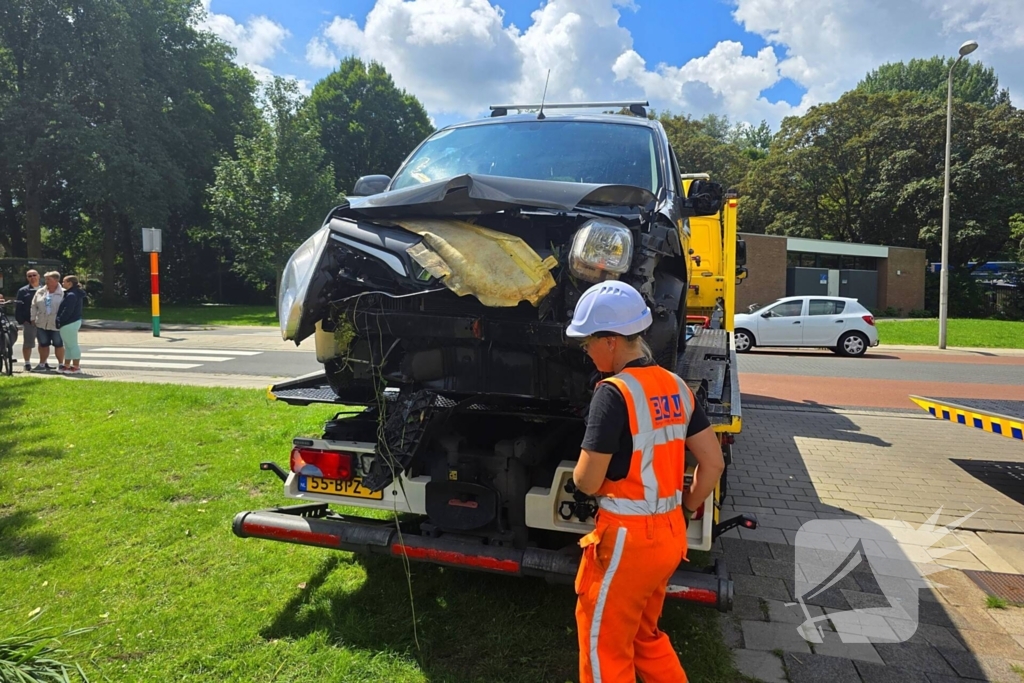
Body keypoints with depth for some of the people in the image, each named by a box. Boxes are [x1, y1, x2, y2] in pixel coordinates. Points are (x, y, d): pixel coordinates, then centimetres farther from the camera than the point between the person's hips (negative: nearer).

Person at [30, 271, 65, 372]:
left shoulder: (62, 293, -8)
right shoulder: (40, 292, 7)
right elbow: (34, 306, 13)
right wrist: (33, 318, 8)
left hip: (56, 324, -5)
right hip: (42, 324, 5)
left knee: (58, 345, 5)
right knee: (43, 344, 12)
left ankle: (61, 364, 15)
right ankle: (42, 364, 22)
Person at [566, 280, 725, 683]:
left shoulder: (614, 392, -20)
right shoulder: (675, 386, 3)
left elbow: (587, 481, -19)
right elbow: (713, 463, 6)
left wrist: (580, 473, 3)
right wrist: (687, 509, 16)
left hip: (627, 538, -8)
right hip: (669, 534, 8)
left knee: (605, 648, 13)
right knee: (645, 635, 27)